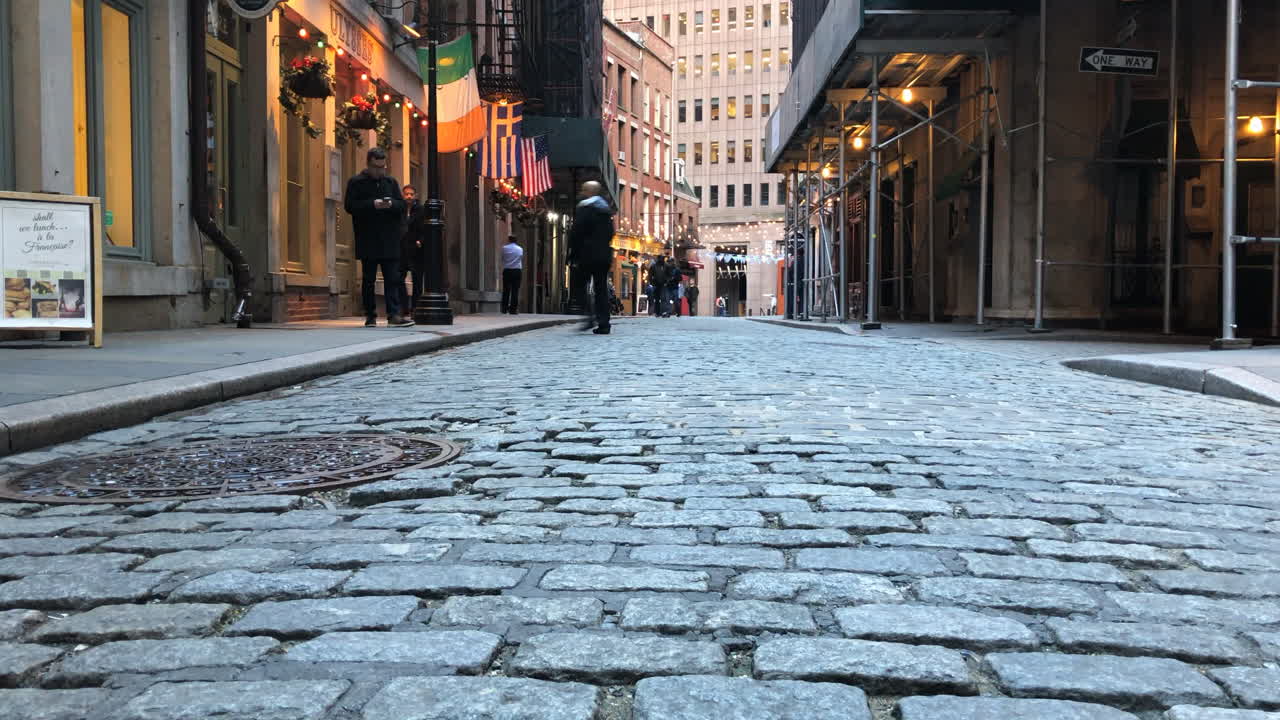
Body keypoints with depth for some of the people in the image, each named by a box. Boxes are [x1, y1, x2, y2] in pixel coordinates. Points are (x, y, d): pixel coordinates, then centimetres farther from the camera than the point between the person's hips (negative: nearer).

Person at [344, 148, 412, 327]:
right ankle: (370, 315, 11)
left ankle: (394, 314, -5)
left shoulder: (391, 182, 13)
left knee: (393, 278, -3)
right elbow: (349, 205, -8)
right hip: (367, 241, -3)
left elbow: (402, 205, 9)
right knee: (369, 280, 5)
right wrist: (373, 204, -17)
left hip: (389, 241, 3)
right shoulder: (356, 182, 2)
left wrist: (391, 204, -13)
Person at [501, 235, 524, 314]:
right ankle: (513, 309, -3)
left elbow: (502, 259, 7)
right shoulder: (520, 249, 4)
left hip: (507, 270, 0)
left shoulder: (504, 248, -1)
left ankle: (504, 308, 7)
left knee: (506, 290, 7)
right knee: (515, 290, -1)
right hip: (517, 270, 0)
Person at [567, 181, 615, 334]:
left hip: (586, 256, -6)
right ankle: (603, 324, 2)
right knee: (601, 289, 6)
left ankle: (590, 316, -12)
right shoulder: (607, 210, 15)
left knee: (579, 286, 4)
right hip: (604, 256, 6)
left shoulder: (584, 208, -8)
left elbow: (576, 234, -12)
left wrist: (573, 256, -9)